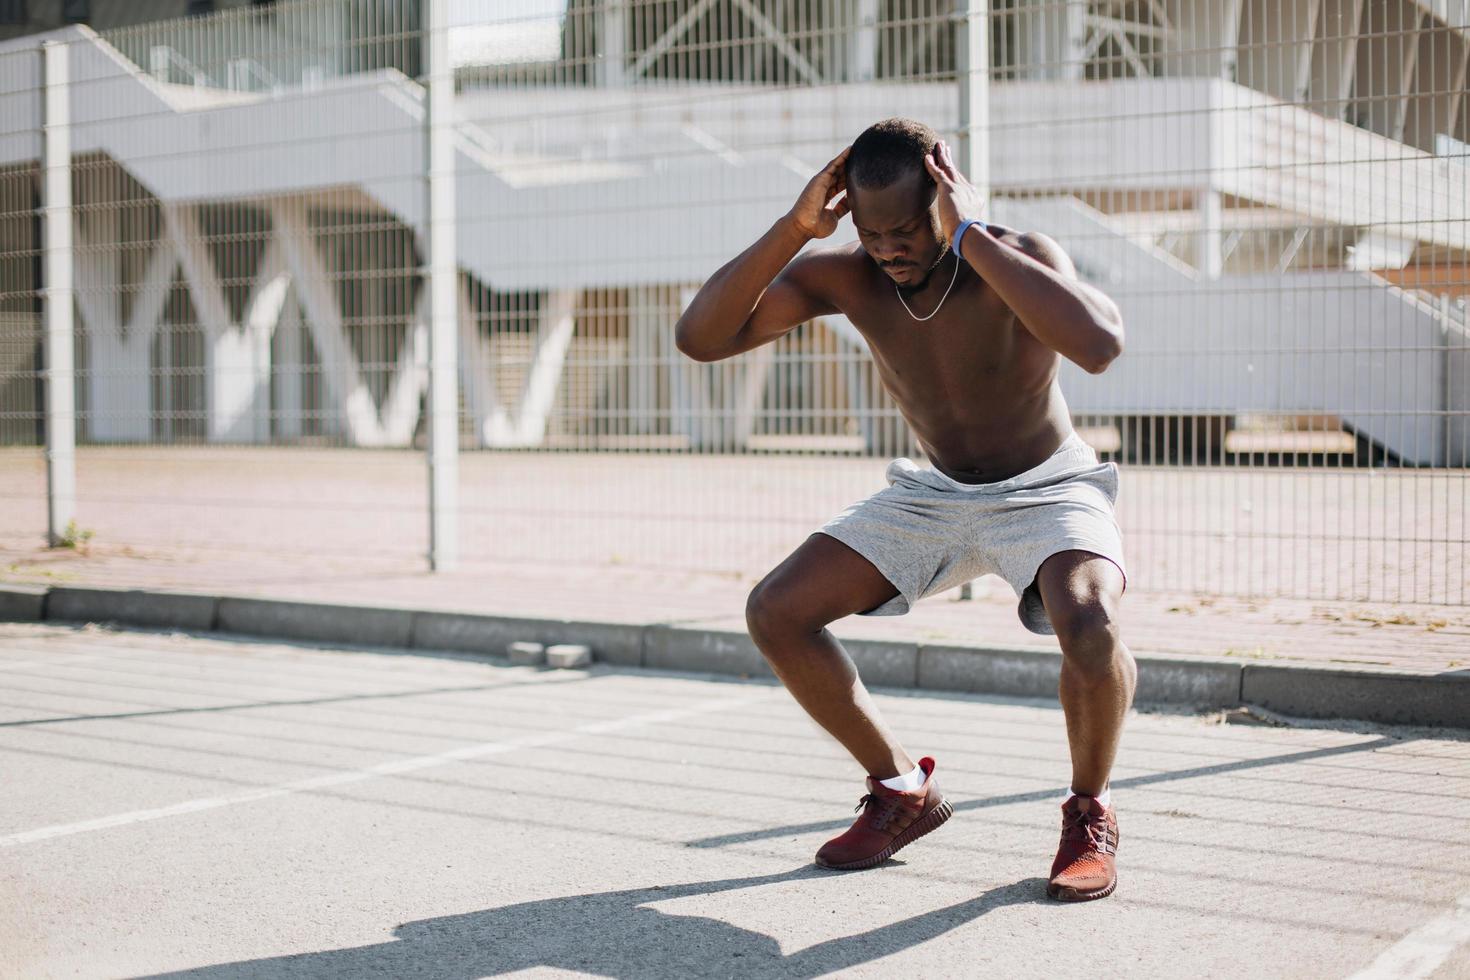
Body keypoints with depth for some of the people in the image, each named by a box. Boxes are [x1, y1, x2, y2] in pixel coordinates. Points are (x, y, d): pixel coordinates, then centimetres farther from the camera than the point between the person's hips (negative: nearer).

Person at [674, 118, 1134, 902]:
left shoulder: (1016, 259, -27)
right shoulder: (845, 276, -15)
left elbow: (1100, 345, -49)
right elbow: (699, 337, -21)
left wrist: (972, 236, -43)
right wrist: (793, 229, -31)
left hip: (1046, 492, -4)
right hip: (933, 496, 5)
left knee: (1089, 625, -36)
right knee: (775, 613, -9)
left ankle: (1090, 817, -6)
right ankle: (902, 790, 10)